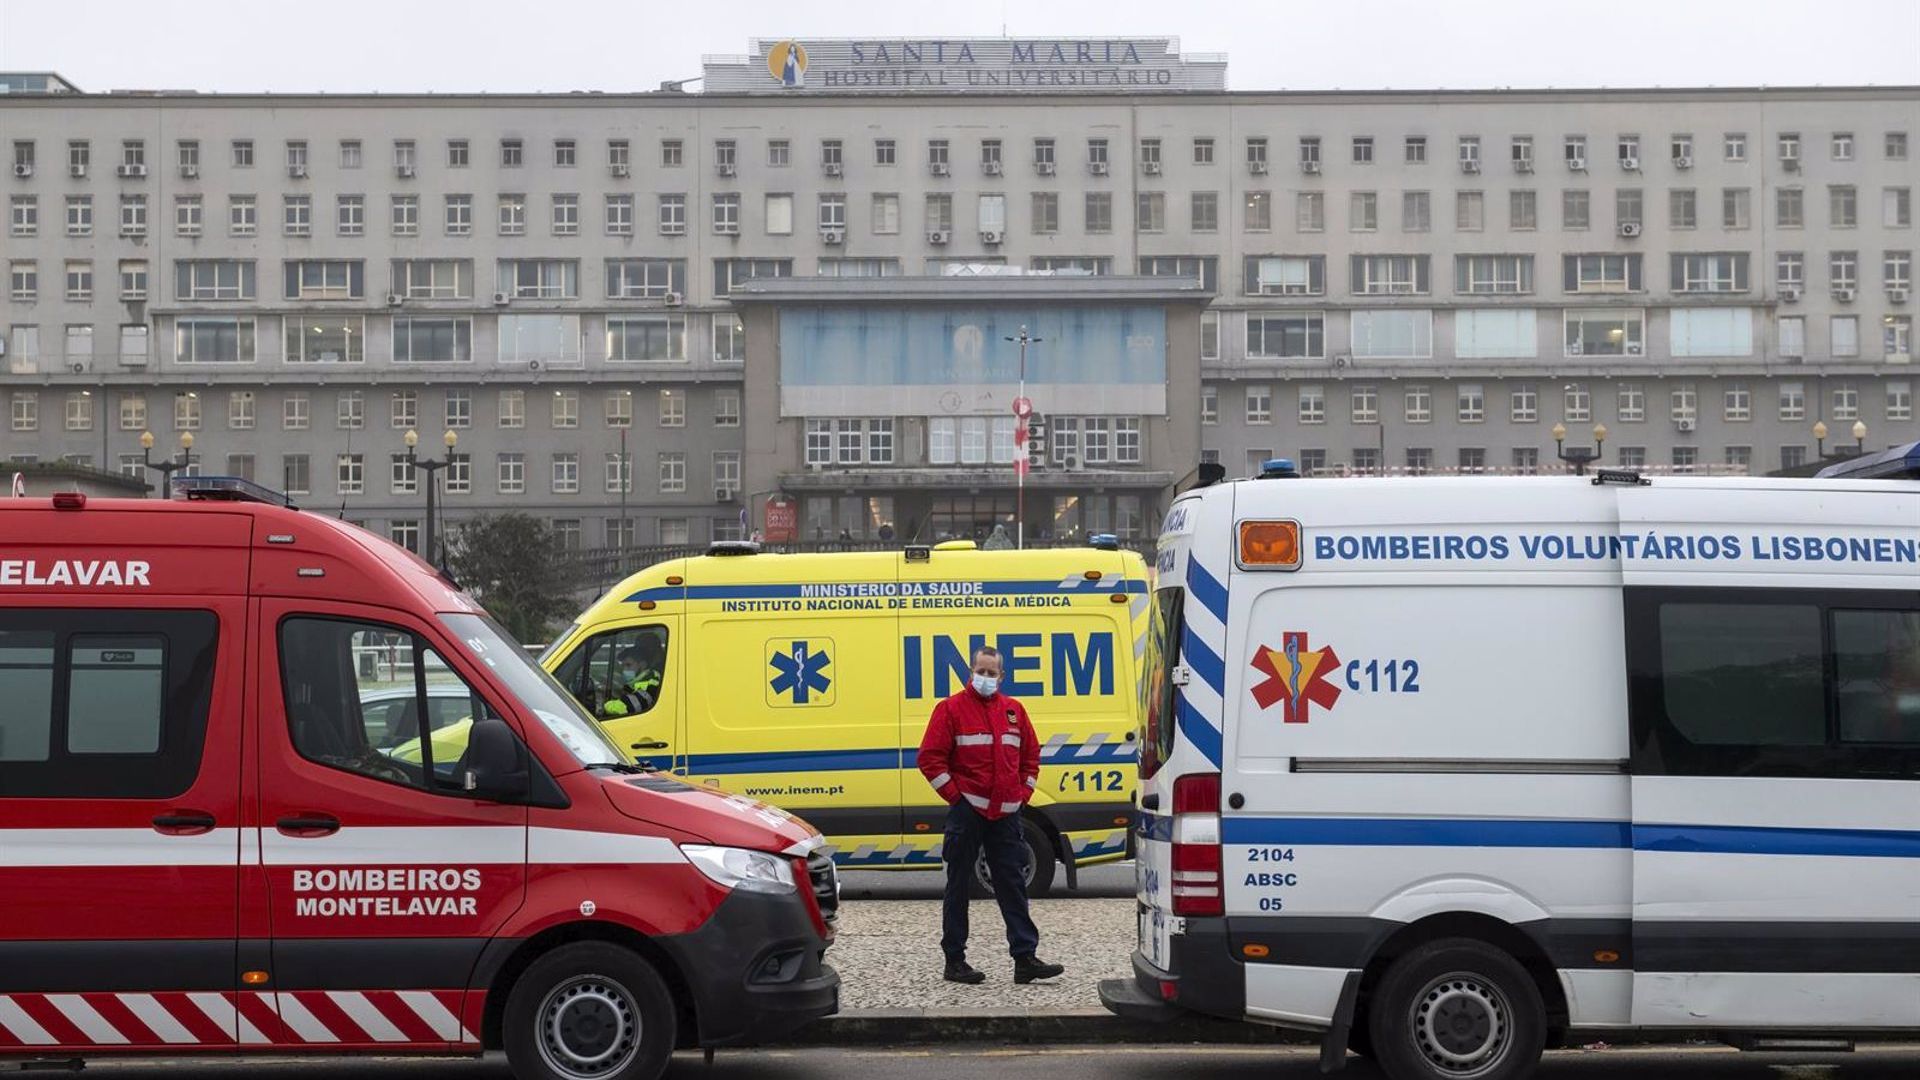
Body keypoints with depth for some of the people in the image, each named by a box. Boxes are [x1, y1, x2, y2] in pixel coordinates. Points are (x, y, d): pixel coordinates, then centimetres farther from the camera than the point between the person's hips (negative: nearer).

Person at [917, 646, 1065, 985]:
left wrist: (1023, 793, 10)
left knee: (1013, 886, 3)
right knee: (958, 887, 2)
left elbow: (1030, 756, 21)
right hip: (967, 813, -4)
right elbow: (931, 758, -5)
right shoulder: (951, 708, -2)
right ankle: (954, 960, 7)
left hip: (1006, 814, 4)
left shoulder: (1014, 710, 12)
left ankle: (1025, 958, 4)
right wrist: (955, 795, -9)